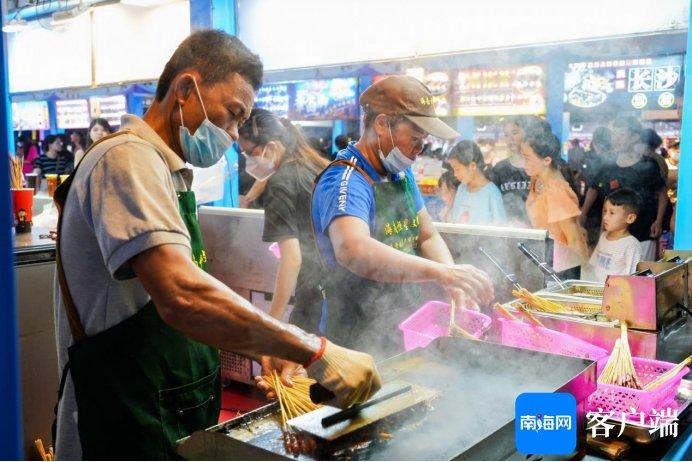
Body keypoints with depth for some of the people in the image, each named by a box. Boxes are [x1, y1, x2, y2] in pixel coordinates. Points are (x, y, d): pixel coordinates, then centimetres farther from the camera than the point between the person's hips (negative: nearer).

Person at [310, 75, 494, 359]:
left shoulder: (402, 174, 10)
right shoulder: (344, 181, -19)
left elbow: (428, 237, 12)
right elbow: (352, 250, -38)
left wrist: (453, 281, -8)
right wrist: (440, 272, -42)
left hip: (407, 330, 7)